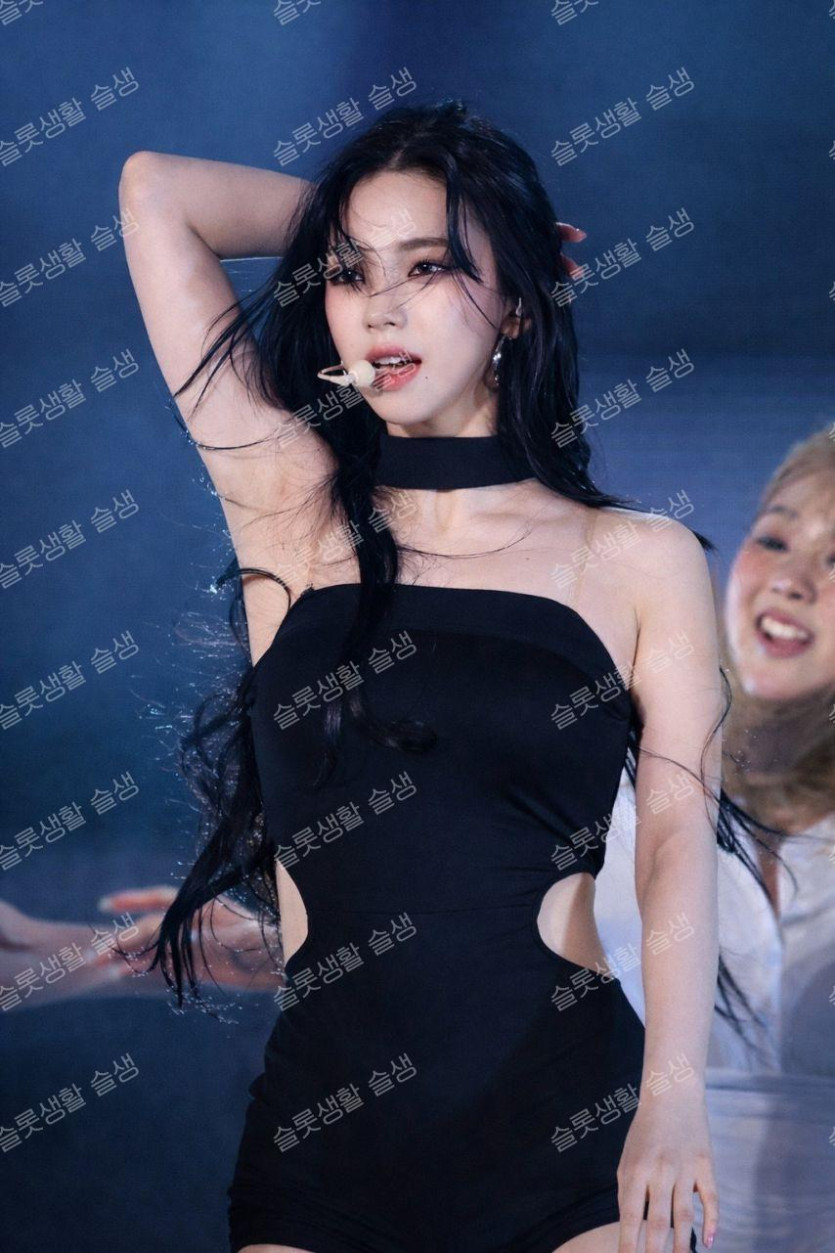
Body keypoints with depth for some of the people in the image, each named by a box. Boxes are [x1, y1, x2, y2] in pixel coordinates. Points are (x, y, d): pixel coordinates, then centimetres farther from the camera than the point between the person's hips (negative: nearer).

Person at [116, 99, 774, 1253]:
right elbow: (157, 193, 6)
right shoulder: (296, 515, 7)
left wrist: (674, 1092, -19)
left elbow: (680, 831, -5)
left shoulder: (642, 563, 5)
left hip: (567, 1112, -1)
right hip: (321, 1111, 1)